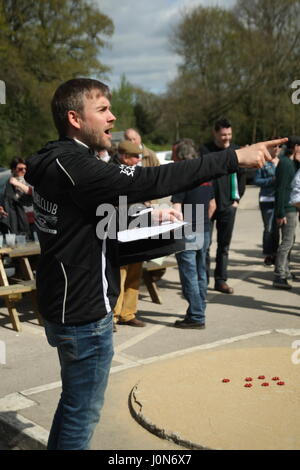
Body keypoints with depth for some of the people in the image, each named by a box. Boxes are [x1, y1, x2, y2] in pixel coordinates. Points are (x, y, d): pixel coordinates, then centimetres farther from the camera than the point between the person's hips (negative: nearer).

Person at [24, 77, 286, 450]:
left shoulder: (56, 162, 9)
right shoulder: (71, 164, -23)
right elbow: (149, 180, -31)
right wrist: (234, 158, -29)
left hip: (65, 304, 10)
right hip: (84, 313, -10)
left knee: (74, 401, 25)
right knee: (83, 412, 5)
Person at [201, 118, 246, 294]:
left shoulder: (236, 150, 5)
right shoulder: (205, 150, -5)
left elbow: (241, 176, 13)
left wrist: (237, 198, 6)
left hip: (228, 206, 3)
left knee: (224, 245, 7)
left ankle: (221, 280, 15)